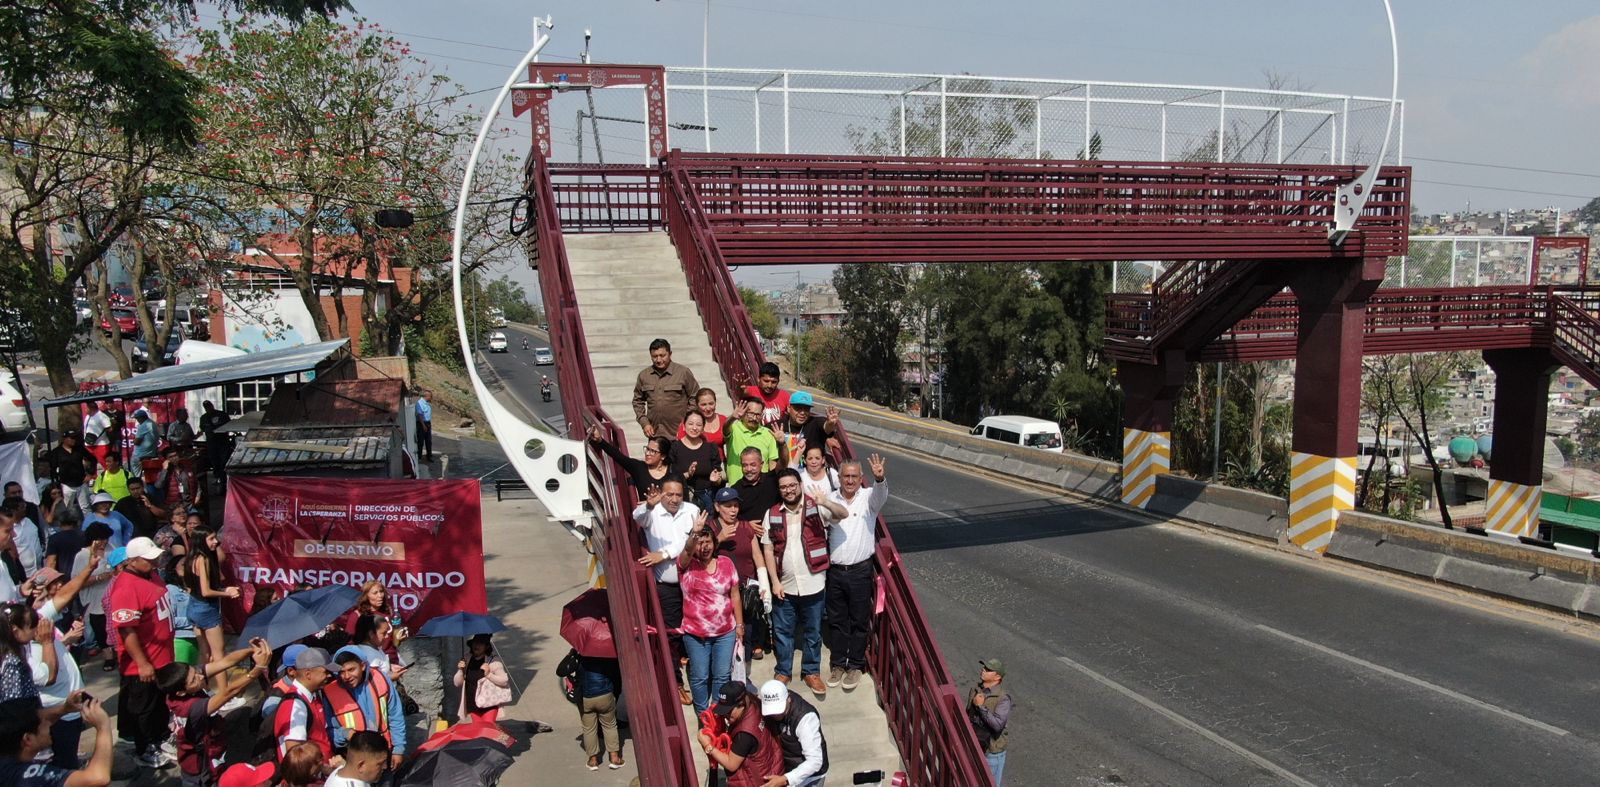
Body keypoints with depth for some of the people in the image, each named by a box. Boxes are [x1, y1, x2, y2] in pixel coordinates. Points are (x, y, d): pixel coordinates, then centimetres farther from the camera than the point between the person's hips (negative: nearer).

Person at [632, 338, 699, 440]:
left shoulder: (683, 372, -2)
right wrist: (644, 423, 6)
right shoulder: (644, 375, 8)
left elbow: (695, 398, 2)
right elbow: (638, 401, 17)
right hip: (654, 433, 3)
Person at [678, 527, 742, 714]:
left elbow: (735, 595, 4)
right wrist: (694, 533, -52)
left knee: (722, 675, 11)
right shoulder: (686, 564, -8)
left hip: (725, 632, 2)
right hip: (695, 634, -2)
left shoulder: (726, 562, -1)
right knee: (700, 677, 9)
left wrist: (739, 624, 5)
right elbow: (687, 551, -33)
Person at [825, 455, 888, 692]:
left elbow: (881, 495, -28)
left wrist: (879, 479, -50)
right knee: (837, 621, 14)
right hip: (835, 570, 2)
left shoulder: (868, 499, -6)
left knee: (859, 621, 8)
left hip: (860, 571, -2)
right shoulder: (830, 499, 2)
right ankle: (838, 664, 28)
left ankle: (855, 665, 22)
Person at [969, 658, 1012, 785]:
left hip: (992, 751, -6)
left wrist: (982, 706, -31)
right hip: (974, 747, 6)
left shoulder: (1003, 698, -22)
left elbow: (998, 724, -31)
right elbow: (968, 714, 12)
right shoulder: (976, 690, -1)